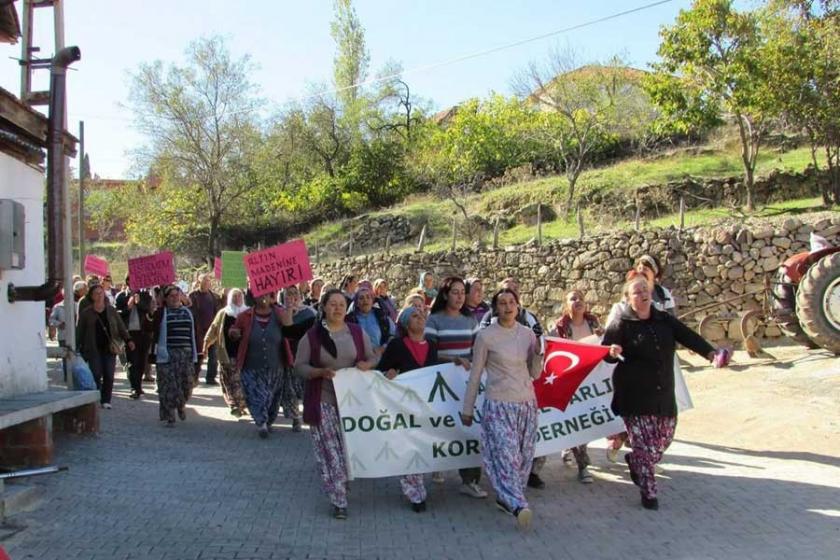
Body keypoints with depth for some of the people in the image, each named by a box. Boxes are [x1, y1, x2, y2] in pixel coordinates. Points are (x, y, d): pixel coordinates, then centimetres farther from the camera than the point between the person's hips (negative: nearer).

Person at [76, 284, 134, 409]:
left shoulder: (111, 310, 9)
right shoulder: (86, 313, 3)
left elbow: (120, 326, 9)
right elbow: (80, 331, 7)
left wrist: (128, 340, -2)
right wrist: (77, 347, 4)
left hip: (109, 348, 2)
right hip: (93, 349, -2)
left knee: (109, 375, -1)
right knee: (96, 375, -8)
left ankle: (106, 400, 9)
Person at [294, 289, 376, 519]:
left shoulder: (358, 332, 5)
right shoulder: (311, 335, -3)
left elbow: (371, 358, 12)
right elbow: (299, 366, -3)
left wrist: (366, 364, -11)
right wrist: (321, 372, -20)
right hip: (323, 401, -2)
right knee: (330, 452, -3)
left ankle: (343, 484, 34)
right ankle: (339, 501, 3)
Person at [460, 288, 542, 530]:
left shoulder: (528, 334, 7)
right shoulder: (486, 336, -4)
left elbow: (535, 373, 13)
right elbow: (475, 375, 2)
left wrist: (539, 354, -6)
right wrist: (467, 409, 5)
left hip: (527, 403, 5)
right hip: (499, 404, -4)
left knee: (523, 456, 5)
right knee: (506, 454, -16)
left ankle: (506, 498, 19)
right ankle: (518, 505, -22)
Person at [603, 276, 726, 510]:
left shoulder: (664, 320, 7)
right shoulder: (621, 325, -6)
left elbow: (688, 336, -5)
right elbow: (605, 354, -6)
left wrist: (710, 352, -20)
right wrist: (613, 352, -30)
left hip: (664, 394, 5)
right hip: (634, 396, -5)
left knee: (663, 439, 14)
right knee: (644, 443, -5)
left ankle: (634, 461, 41)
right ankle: (648, 491, 11)